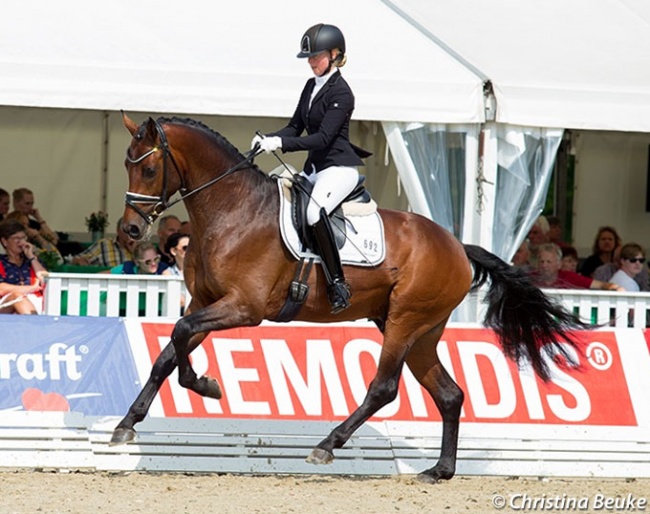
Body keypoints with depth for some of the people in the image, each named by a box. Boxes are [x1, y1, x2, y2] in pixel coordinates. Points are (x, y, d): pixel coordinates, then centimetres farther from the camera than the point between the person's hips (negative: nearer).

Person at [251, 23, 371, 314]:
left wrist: (280, 143, -27)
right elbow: (295, 126, 16)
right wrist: (268, 139, -3)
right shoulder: (311, 87, 13)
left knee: (314, 211, -35)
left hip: (339, 167, -10)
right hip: (314, 168, 10)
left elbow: (323, 138, -21)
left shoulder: (341, 93, -14)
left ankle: (338, 283, -30)